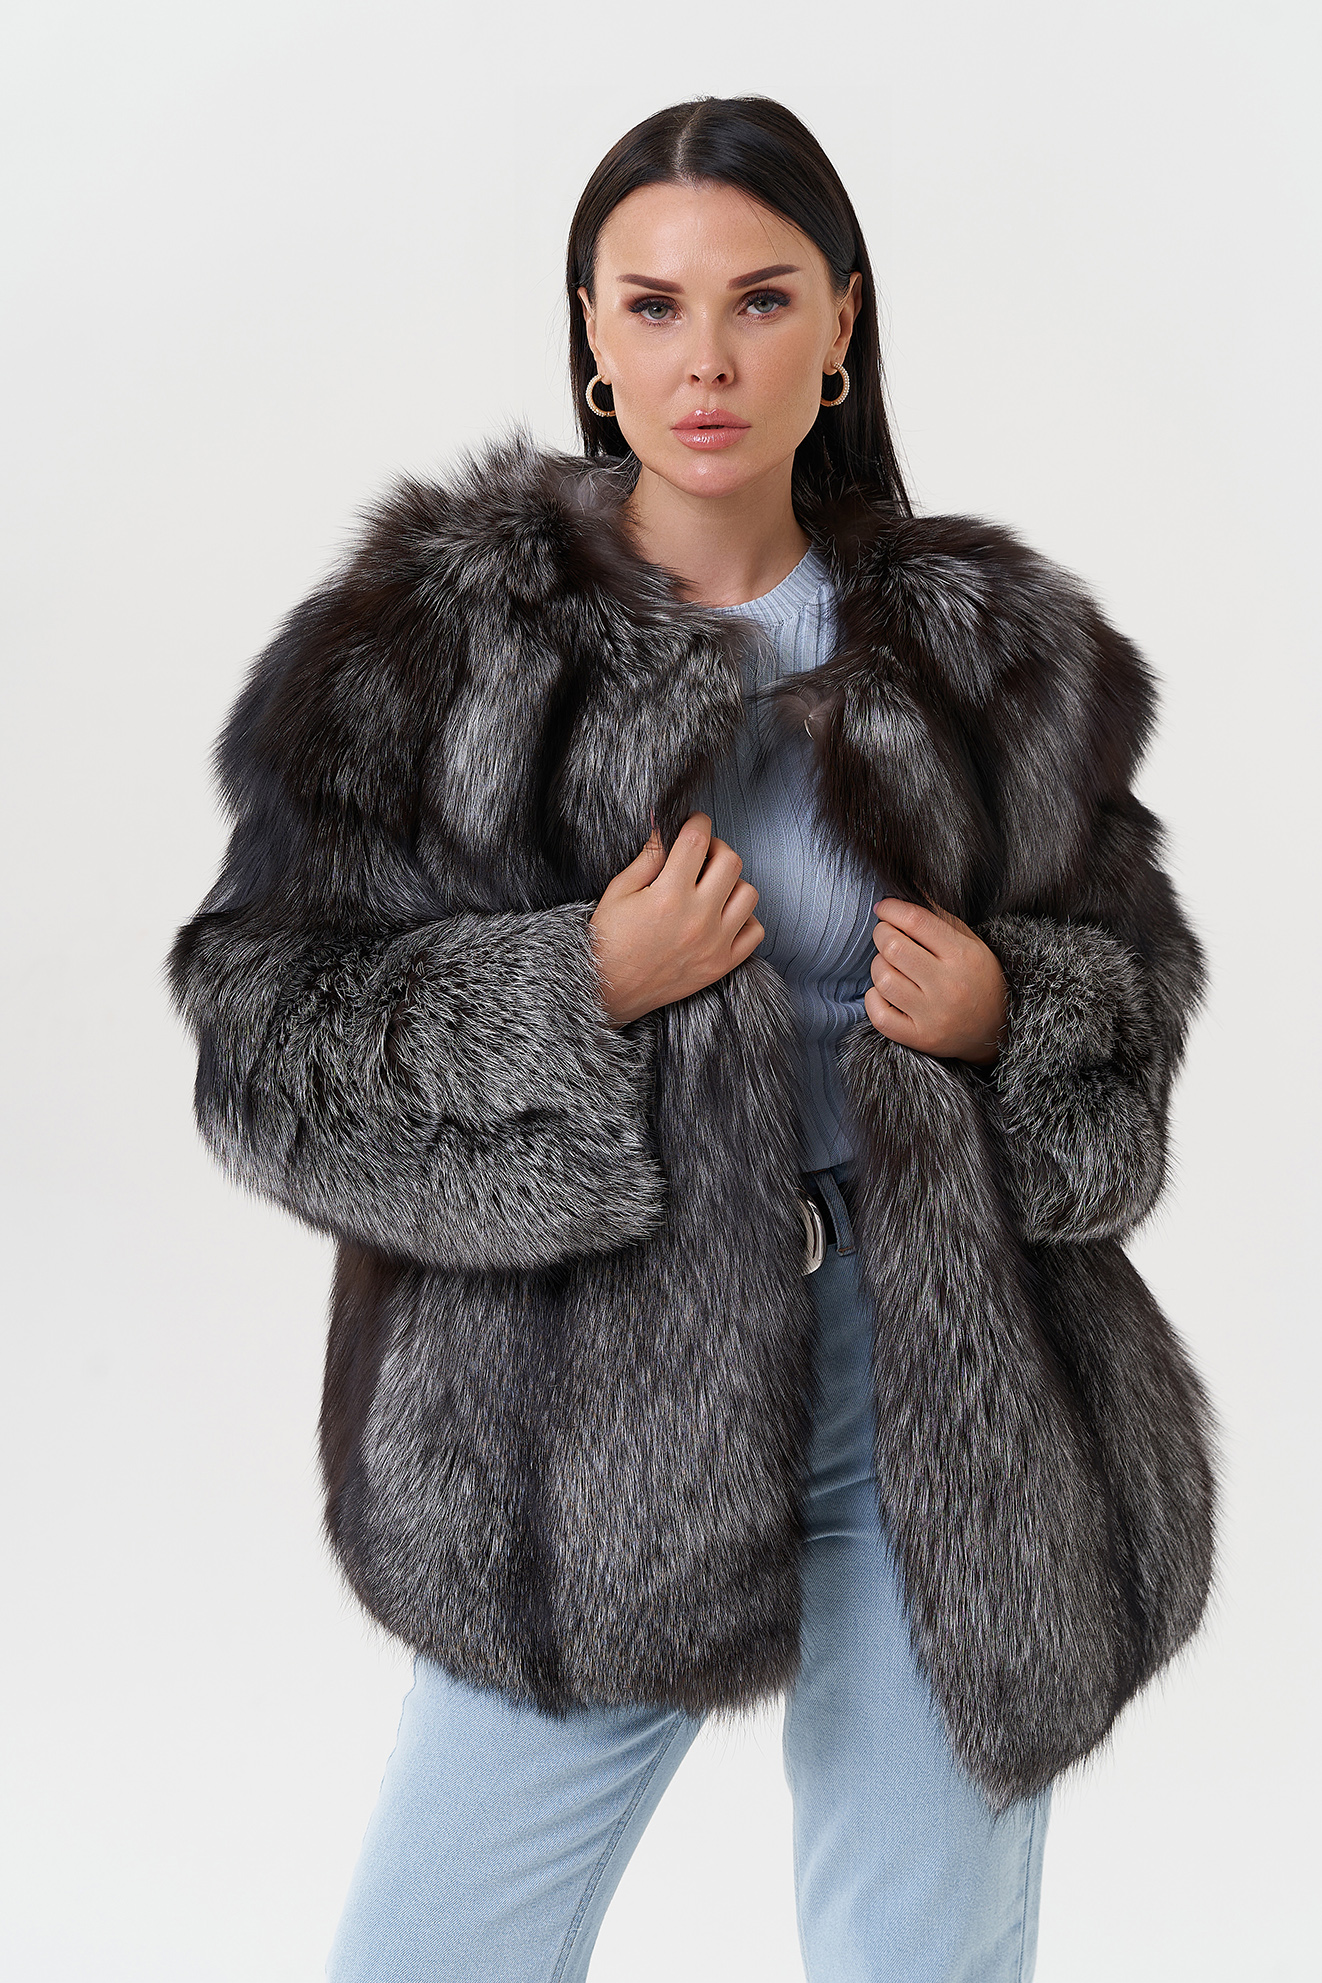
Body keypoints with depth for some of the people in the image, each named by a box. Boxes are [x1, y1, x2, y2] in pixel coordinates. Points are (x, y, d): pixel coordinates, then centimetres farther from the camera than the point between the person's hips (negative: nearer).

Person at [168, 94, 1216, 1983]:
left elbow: (1131, 965, 14)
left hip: (944, 1394, 2)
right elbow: (265, 1037, -7)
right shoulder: (433, 637, -3)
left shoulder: (991, 647, 5)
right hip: (589, 1431, -1)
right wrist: (581, 991, -20)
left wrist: (1007, 1010, -8)